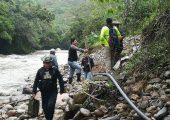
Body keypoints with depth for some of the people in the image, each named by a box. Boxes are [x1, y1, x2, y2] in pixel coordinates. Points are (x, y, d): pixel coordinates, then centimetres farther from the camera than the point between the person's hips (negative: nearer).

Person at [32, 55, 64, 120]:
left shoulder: (55, 70, -7)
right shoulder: (40, 71, -1)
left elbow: (60, 80, -1)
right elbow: (36, 82, 5)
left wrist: (62, 90, -1)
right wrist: (34, 92, 4)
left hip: (53, 91, -3)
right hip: (44, 92, 3)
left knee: (50, 105, -19)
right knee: (45, 107, 9)